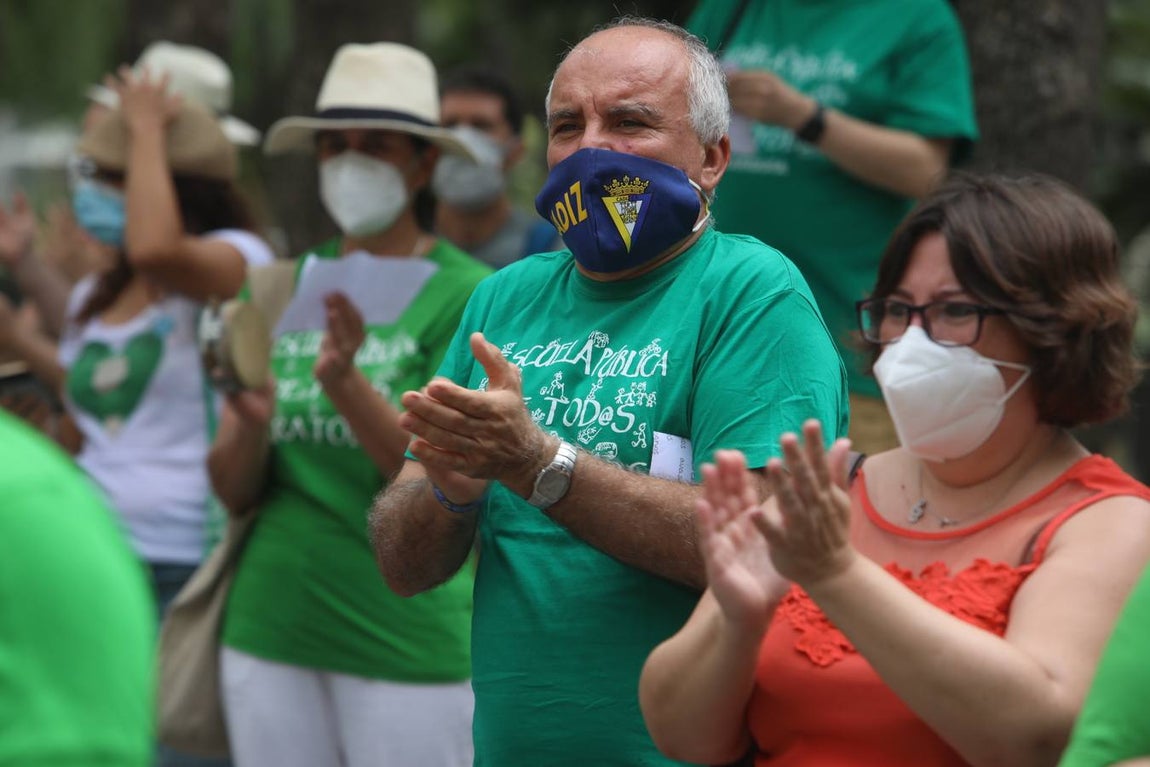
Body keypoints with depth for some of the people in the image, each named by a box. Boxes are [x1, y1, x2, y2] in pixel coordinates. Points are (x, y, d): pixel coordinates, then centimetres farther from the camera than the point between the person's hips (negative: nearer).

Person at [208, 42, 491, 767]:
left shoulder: (468, 294, -4)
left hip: (408, 638, -4)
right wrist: (251, 424, -17)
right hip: (270, 627, 4)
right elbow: (234, 489, 5)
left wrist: (345, 383, -29)